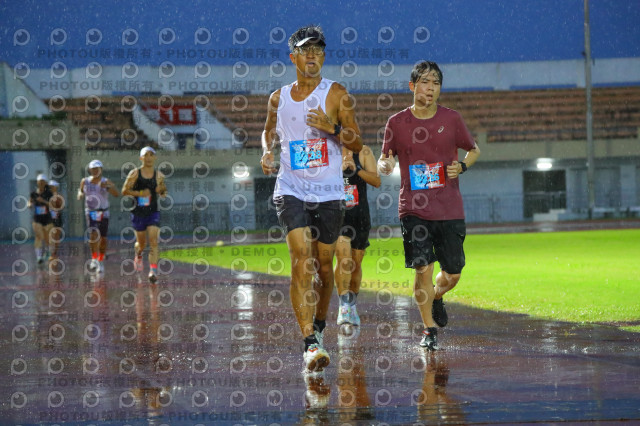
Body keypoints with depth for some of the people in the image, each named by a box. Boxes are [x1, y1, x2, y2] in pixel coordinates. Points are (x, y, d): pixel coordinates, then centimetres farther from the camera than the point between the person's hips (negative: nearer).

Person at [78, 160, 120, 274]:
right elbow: (81, 191, 22)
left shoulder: (106, 182, -5)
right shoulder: (85, 181, 3)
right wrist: (80, 195, -1)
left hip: (103, 213, 0)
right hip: (90, 212, 0)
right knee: (94, 234, -23)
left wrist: (109, 187, -31)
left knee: (103, 239, 5)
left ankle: (100, 262, 22)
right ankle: (94, 259, -16)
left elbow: (117, 194, -15)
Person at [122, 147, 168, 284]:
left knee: (153, 241, -15)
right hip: (138, 212, -1)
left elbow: (163, 190, 17)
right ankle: (138, 256, 47)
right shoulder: (135, 173, -4)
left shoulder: (159, 175, 3)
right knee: (141, 243, 11)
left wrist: (162, 191, -6)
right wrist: (139, 193, -18)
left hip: (153, 212, 1)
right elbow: (124, 190, -4)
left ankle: (153, 271, -21)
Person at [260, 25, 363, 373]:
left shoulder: (336, 94, -2)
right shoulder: (279, 98, 7)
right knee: (301, 261, -15)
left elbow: (357, 144, -2)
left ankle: (318, 324, 35)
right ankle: (311, 344, -21)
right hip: (291, 190, 0)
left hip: (329, 193, 0)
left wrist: (332, 127, -20)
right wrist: (267, 152, 4)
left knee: (324, 264, 9)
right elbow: (270, 132, 25)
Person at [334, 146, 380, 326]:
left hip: (360, 215, 2)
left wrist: (357, 169, -23)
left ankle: (352, 306, 30)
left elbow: (377, 181, -9)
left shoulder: (363, 152, -1)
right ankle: (344, 307, -21)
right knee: (343, 257, -22)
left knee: (356, 264, 11)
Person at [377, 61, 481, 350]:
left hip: (450, 210, 1)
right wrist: (384, 166, -13)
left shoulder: (451, 119, 3)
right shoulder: (397, 123, 1)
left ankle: (436, 298, 38)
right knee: (423, 269, -10)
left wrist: (462, 166, -4)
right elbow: (384, 159, 11)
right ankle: (429, 329, 5)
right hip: (413, 209, -1)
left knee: (452, 274, 4)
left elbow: (473, 149, 17)